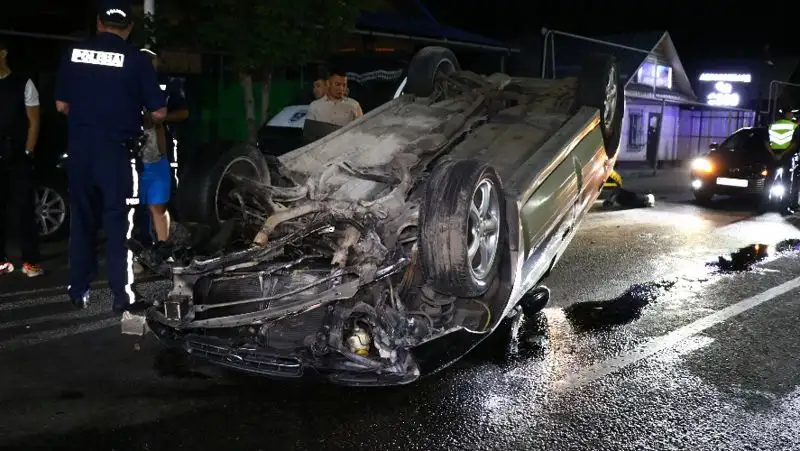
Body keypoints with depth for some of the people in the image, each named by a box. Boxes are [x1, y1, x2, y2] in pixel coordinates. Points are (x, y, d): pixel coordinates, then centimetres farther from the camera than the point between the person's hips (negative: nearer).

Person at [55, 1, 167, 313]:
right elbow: (158, 112, -6)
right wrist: (155, 117, 16)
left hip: (79, 149, 4)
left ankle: (78, 292, 22)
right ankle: (123, 296, 4)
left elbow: (61, 105, 9)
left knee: (81, 221, 15)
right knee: (118, 224, 2)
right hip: (116, 150, -4)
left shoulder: (74, 54, 3)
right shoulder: (136, 59, -8)